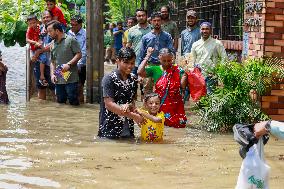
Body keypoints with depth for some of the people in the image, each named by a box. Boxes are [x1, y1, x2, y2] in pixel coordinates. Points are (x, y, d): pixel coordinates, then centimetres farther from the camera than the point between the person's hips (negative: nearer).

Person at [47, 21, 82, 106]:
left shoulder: (70, 40, -4)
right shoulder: (53, 44, 16)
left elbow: (79, 54, -7)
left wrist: (68, 64, -19)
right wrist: (52, 74, 4)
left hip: (71, 79, -6)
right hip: (58, 80, 6)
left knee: (73, 102, -5)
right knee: (60, 102, 10)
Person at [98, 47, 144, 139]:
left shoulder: (133, 79, 7)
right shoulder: (109, 79, -10)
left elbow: (133, 101, 12)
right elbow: (109, 104, -16)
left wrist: (129, 106, -14)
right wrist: (133, 116, -19)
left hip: (128, 129, 5)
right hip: (110, 129, -5)